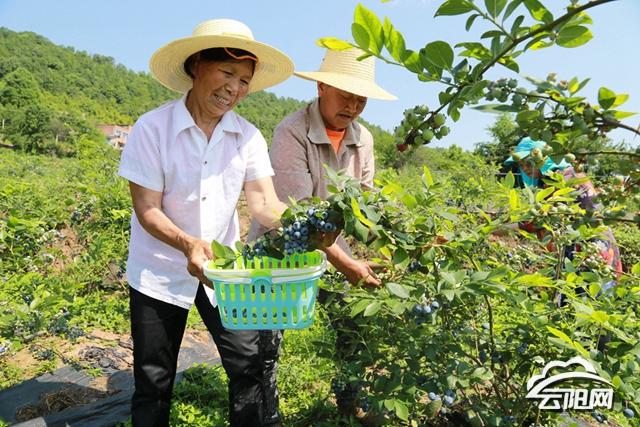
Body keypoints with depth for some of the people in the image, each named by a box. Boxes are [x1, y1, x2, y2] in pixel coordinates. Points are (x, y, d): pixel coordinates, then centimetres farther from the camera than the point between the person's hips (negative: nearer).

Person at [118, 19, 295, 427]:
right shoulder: (153, 127, -15)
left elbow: (264, 201, -12)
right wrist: (188, 243, -34)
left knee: (249, 364, 7)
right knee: (154, 380, 12)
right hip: (159, 272, -2)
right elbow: (148, 210, -16)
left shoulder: (248, 136, -6)